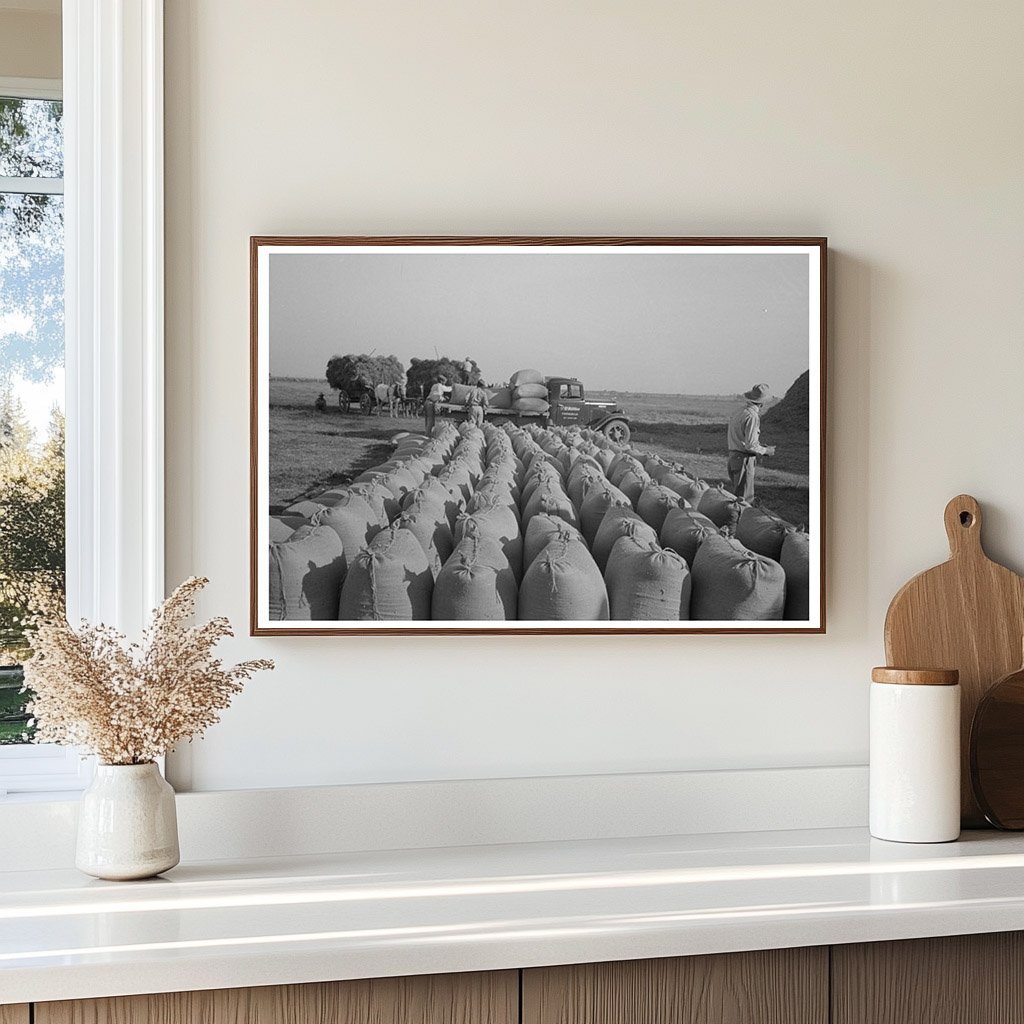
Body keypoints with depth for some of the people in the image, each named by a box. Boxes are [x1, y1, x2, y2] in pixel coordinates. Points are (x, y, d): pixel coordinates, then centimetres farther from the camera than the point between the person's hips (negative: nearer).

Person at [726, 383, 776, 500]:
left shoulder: (738, 412, 11)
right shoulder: (752, 416, -18)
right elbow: (750, 445, -21)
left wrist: (760, 445, 19)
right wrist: (766, 451, -4)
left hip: (733, 455, 9)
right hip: (744, 459, -9)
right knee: (743, 497, -6)